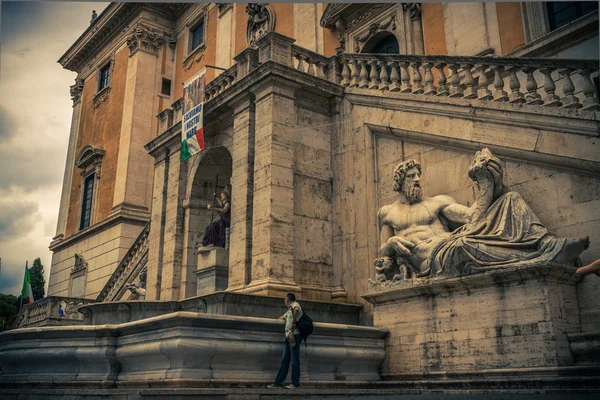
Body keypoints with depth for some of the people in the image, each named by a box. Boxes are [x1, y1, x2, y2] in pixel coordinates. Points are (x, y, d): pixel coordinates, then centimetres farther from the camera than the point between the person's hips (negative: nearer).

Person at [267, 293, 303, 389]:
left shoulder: (295, 304, -2)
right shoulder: (289, 310, 26)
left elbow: (297, 309, -27)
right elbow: (282, 318, 42)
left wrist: (294, 322, -22)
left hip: (295, 335, -9)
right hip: (289, 336, 9)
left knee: (294, 360, -6)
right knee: (285, 360, 7)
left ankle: (295, 384, -3)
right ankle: (278, 382, 9)